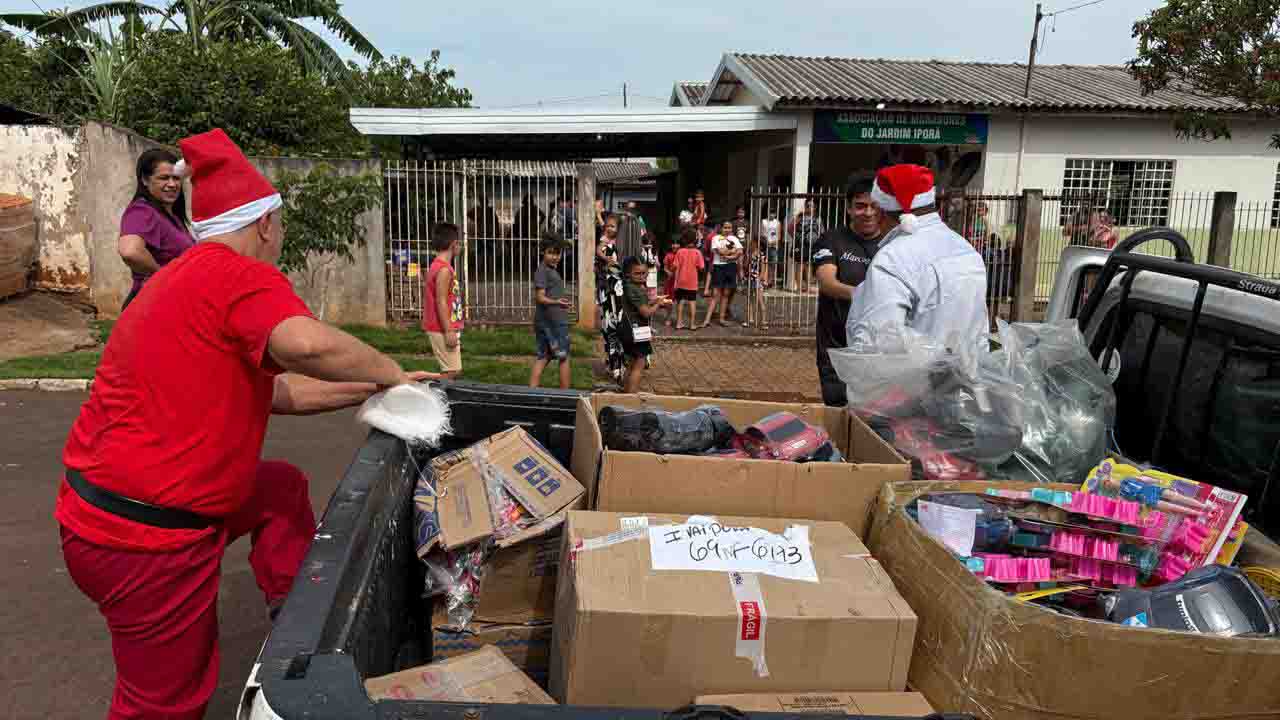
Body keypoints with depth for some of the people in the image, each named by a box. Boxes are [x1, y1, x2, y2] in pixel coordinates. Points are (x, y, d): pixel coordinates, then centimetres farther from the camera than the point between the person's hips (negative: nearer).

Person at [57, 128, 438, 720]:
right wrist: (390, 374, -21)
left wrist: (373, 388, 17)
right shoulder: (240, 275, -17)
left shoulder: (186, 276, 14)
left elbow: (280, 391, 17)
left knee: (284, 487, 23)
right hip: (144, 540, -10)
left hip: (101, 504, 10)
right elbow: (310, 344, -39)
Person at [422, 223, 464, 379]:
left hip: (442, 329, 10)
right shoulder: (444, 269, -16)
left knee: (454, 370, 14)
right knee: (451, 372, -7)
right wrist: (449, 331, -22)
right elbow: (441, 302, -21)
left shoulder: (437, 265, 14)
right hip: (443, 329, -10)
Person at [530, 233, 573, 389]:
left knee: (542, 358, 8)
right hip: (553, 322, -9)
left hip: (545, 322, 9)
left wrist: (564, 302, 40)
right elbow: (540, 297, -22)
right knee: (564, 357, 1)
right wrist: (556, 302, -39)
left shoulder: (552, 270, 17)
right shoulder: (542, 271, -14)